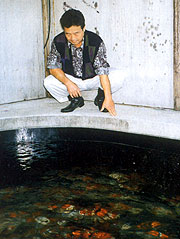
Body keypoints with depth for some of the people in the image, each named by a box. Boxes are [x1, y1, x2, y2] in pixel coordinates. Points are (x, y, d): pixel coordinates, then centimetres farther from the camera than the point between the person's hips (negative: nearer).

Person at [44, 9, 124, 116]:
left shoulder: (96, 42, -26)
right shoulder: (58, 42, -19)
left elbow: (103, 71, -30)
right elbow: (53, 67, -12)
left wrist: (108, 98, -35)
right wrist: (68, 83, -30)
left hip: (94, 78, -2)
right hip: (72, 79, 2)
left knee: (117, 77, -29)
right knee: (48, 82, -23)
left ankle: (101, 97, 4)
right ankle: (76, 99, 3)